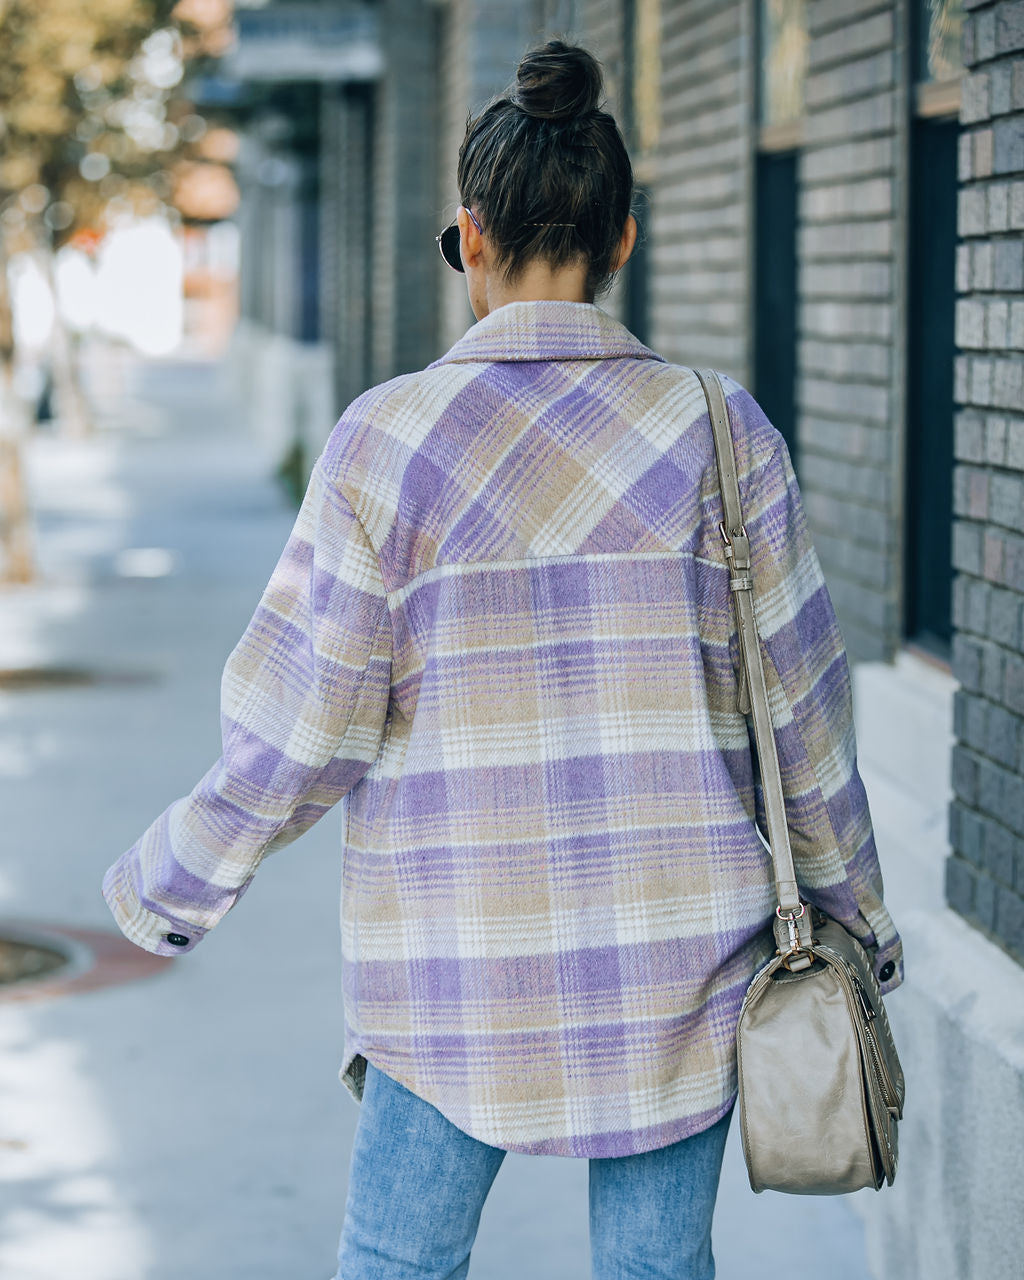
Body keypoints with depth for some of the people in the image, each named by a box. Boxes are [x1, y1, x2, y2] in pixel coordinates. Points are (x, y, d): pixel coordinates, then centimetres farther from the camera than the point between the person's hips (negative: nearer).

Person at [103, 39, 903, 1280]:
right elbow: (800, 711, 2)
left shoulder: (385, 440, -8)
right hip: (678, 946, 1)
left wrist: (164, 885, 9)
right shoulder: (718, 430, -4)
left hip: (458, 963, -1)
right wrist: (853, 908, 16)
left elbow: (301, 727, -6)